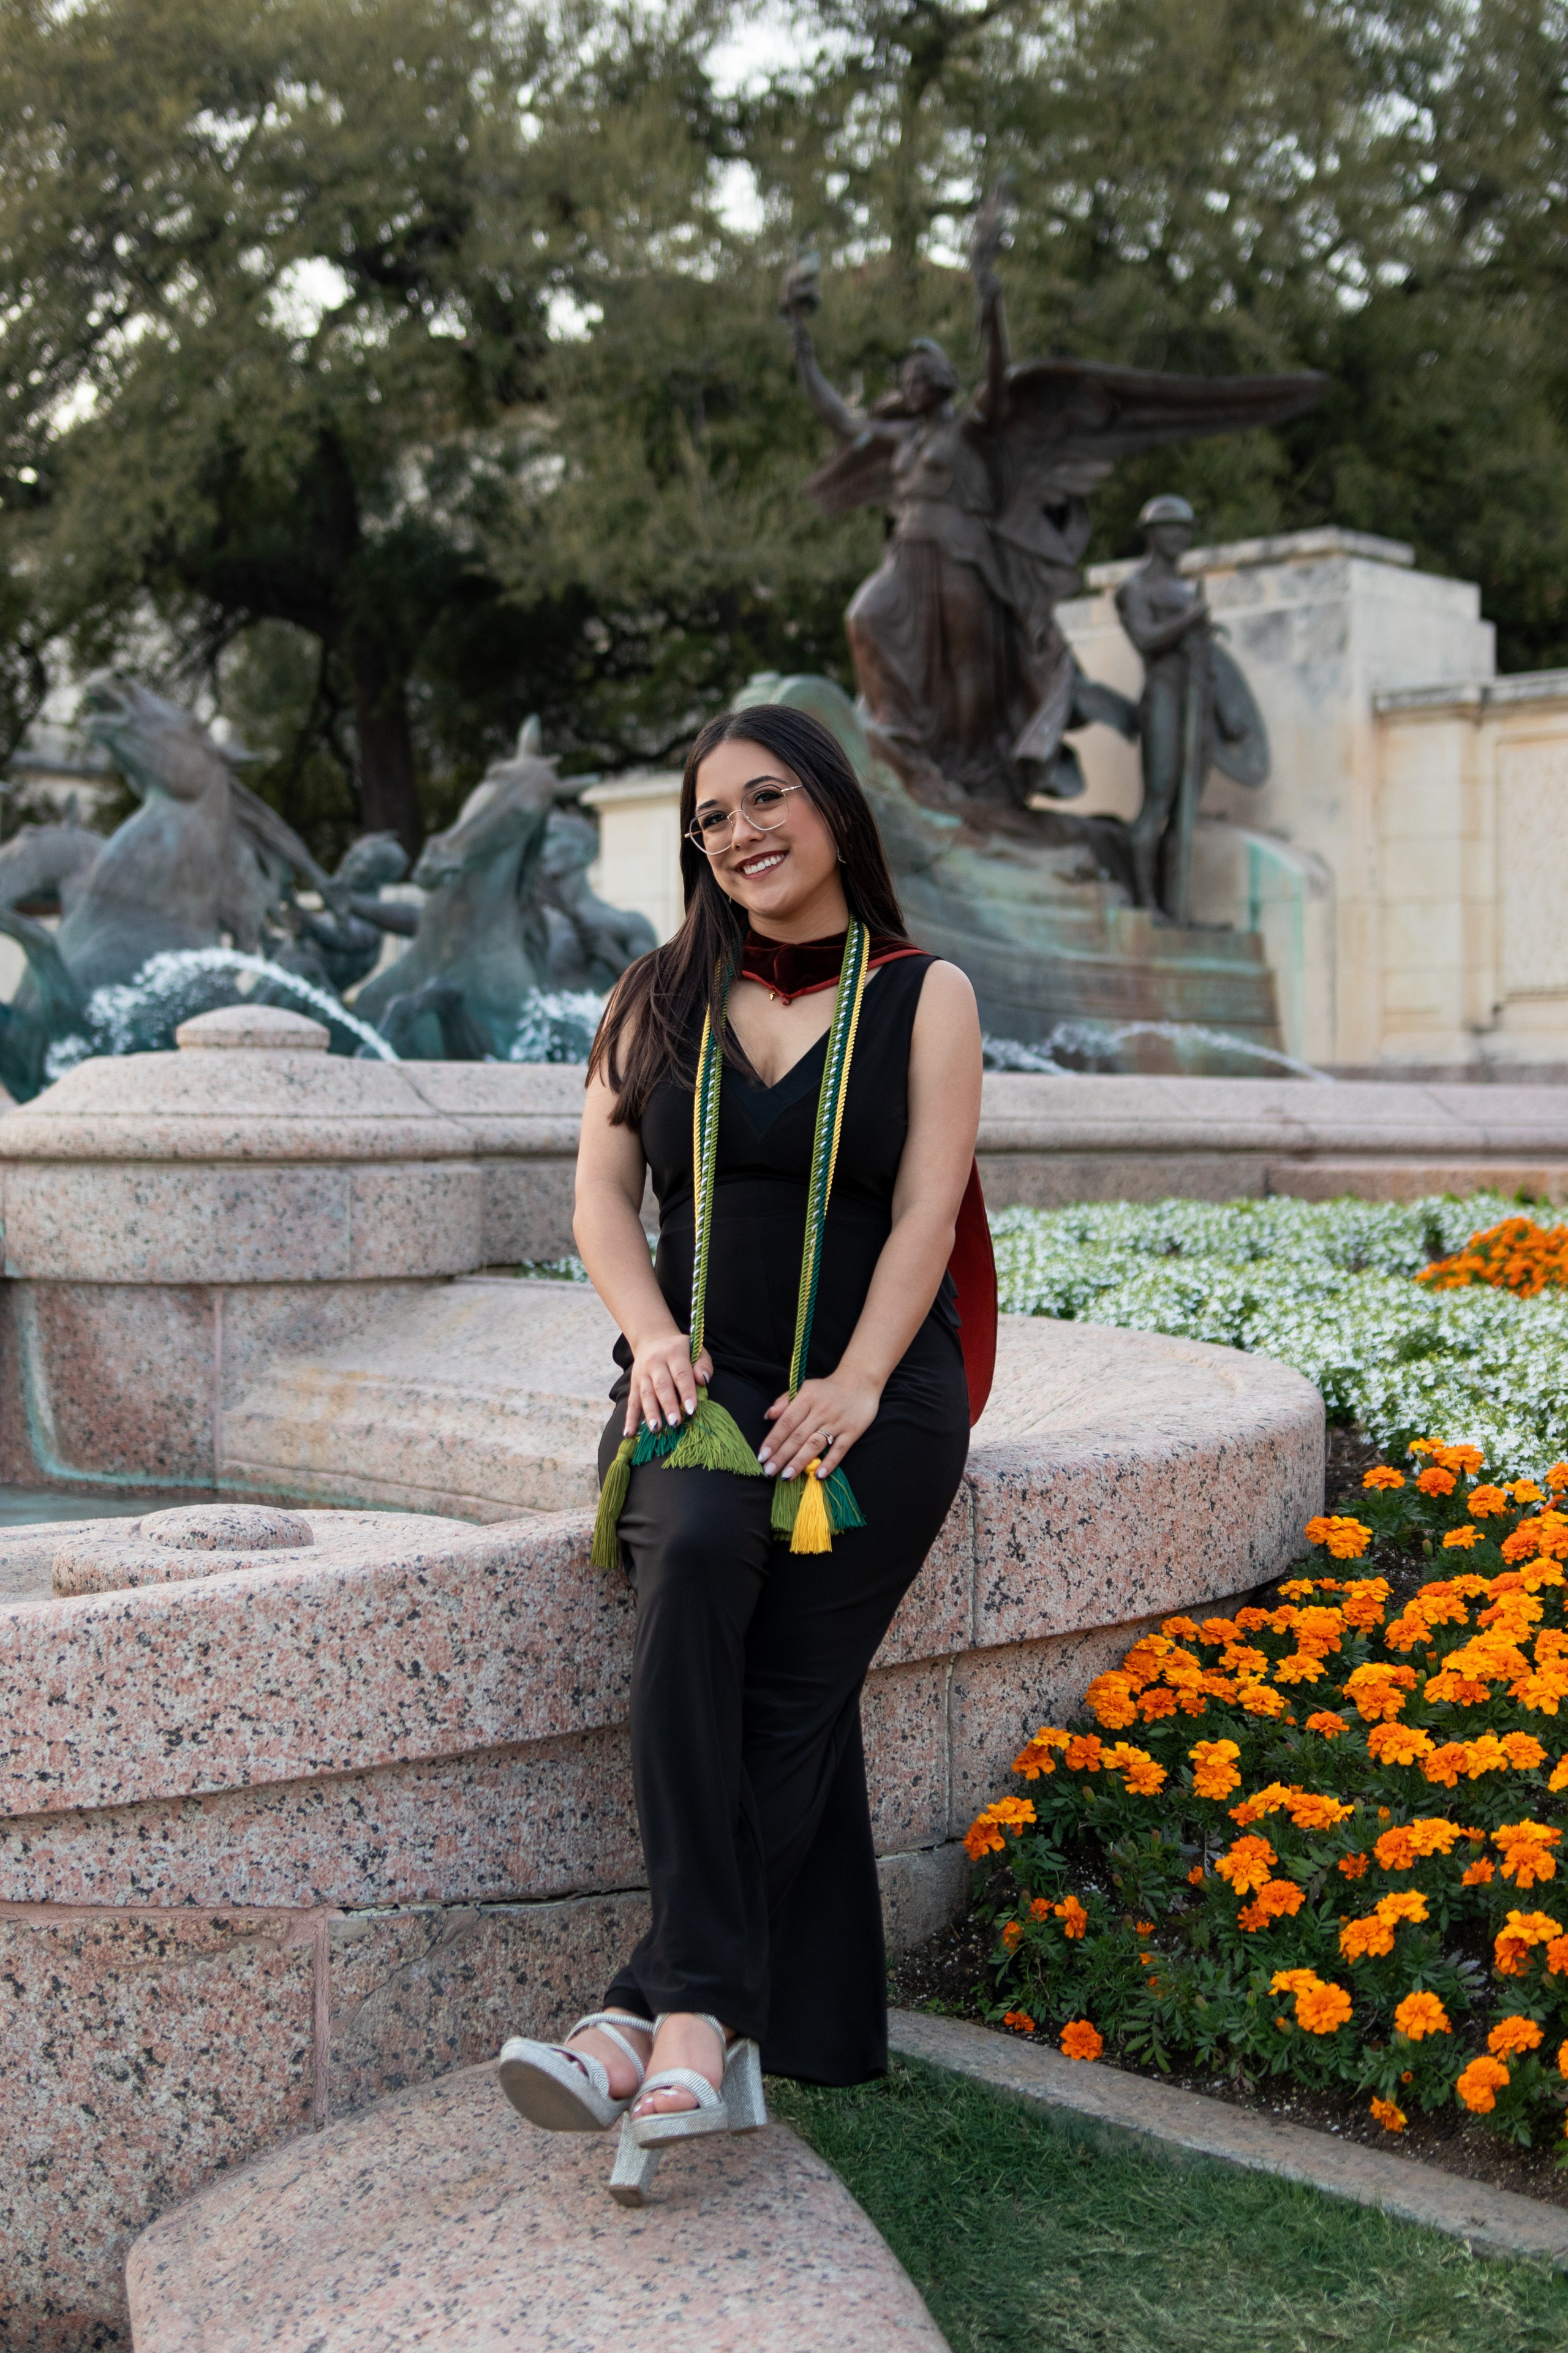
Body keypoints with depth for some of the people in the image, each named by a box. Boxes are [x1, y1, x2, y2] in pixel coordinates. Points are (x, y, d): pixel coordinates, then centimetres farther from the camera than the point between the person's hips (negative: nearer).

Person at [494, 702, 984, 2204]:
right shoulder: (660, 997, 17)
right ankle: (706, 2028, -38)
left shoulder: (924, 996, 9)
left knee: (792, 1693, -22)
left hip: (873, 1393, 0)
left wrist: (855, 1385, -14)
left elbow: (925, 1211, 0)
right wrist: (653, 1338, -8)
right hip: (700, 1386, 1)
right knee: (694, 1561, -32)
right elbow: (602, 1190, 11)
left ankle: (647, 2022, -23)